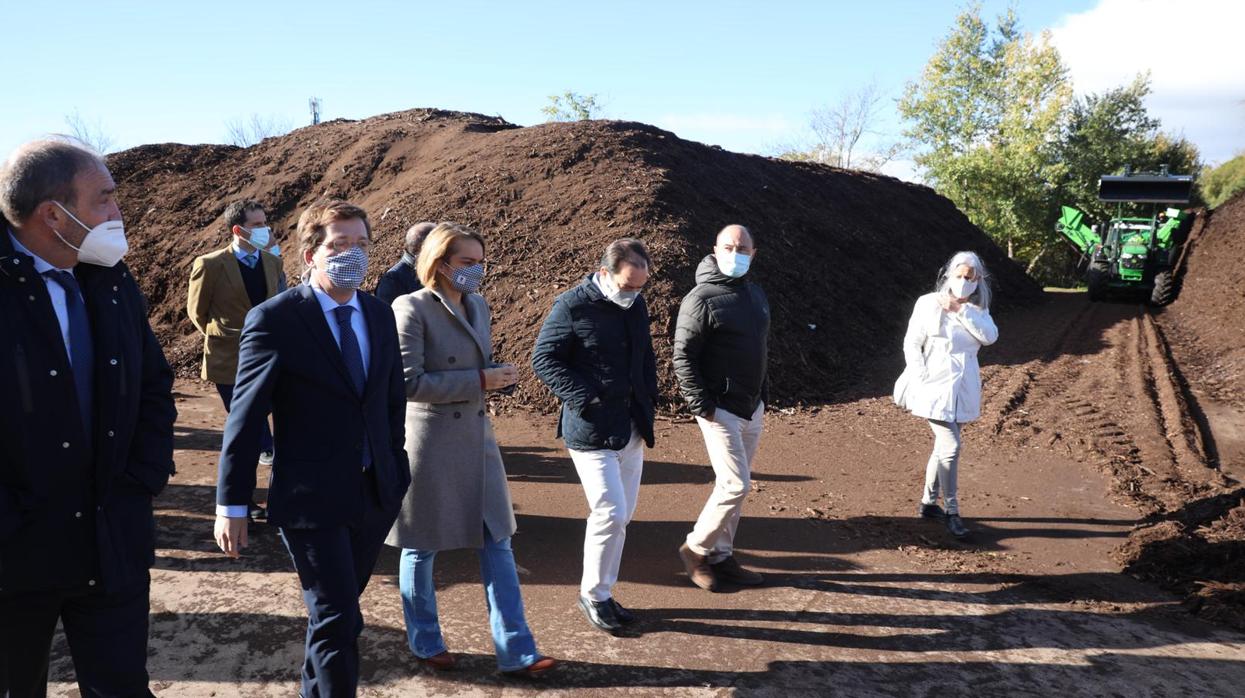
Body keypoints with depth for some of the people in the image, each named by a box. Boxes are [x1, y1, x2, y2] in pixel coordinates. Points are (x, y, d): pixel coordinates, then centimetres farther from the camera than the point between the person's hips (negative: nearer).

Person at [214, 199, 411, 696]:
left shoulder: (380, 315, 5)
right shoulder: (274, 319, -12)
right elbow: (245, 418, -10)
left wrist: (398, 470, 12)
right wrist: (232, 505, -9)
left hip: (375, 494, 6)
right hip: (312, 499, -5)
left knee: (337, 611, 20)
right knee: (337, 619, -2)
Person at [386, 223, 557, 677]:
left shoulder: (478, 305, 8)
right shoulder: (412, 309, -14)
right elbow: (409, 382, -19)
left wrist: (498, 376, -2)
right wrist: (479, 381, -19)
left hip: (477, 437, 7)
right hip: (430, 442, -6)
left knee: (498, 544, 7)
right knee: (422, 548, 11)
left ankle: (516, 652, 16)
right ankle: (425, 643, 32)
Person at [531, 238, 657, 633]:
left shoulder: (636, 304, 9)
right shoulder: (572, 306, -13)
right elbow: (543, 359, -10)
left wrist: (647, 402, 11)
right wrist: (585, 400, -17)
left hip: (630, 431, 7)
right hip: (591, 432, -7)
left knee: (622, 516, 12)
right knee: (610, 514, -9)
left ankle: (604, 593, 26)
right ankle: (592, 596, 11)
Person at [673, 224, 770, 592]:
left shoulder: (756, 295, 11)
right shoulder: (702, 299, -13)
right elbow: (683, 358, -15)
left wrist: (762, 395, 17)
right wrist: (702, 406, -18)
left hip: (753, 409, 8)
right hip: (720, 410, -8)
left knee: (732, 485, 13)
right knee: (736, 484, -10)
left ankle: (720, 556, 24)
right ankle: (695, 549, 9)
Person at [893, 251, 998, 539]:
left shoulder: (977, 310, 9)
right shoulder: (929, 304, -6)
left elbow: (990, 336, -11)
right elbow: (911, 344, -6)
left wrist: (961, 310, -16)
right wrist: (922, 380, -13)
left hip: (963, 388, 6)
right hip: (937, 386, -6)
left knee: (944, 446, 15)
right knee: (951, 447, -12)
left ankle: (928, 502, 29)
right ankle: (952, 511, 0)